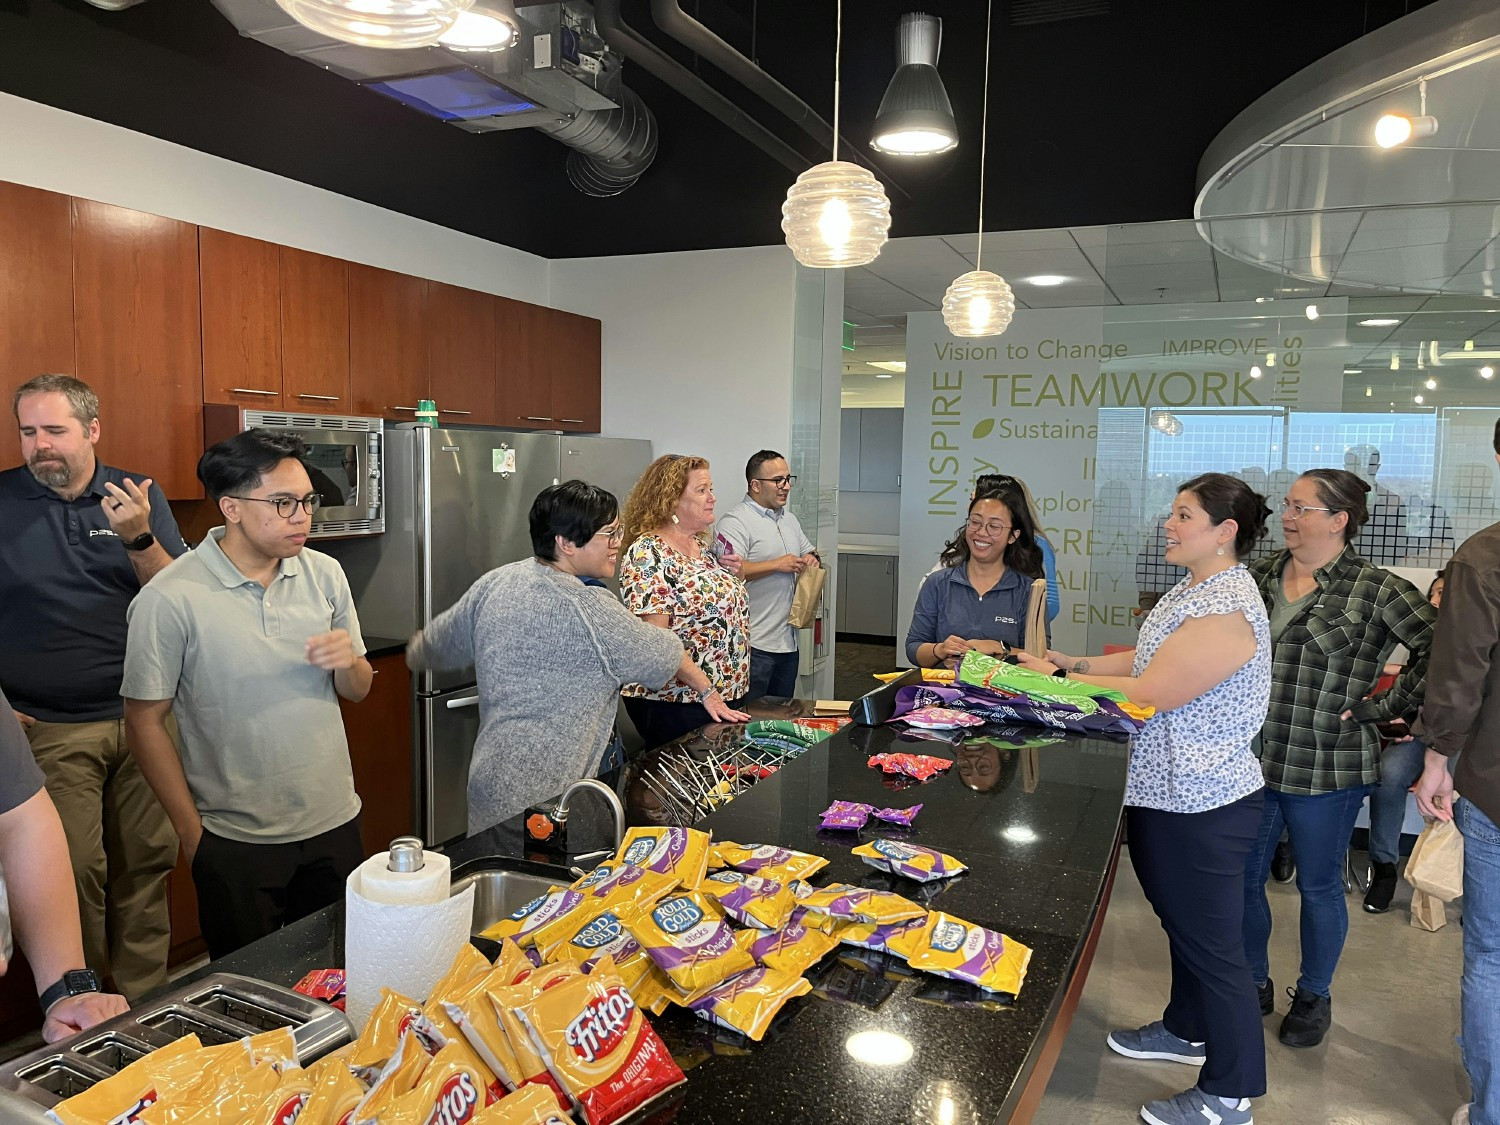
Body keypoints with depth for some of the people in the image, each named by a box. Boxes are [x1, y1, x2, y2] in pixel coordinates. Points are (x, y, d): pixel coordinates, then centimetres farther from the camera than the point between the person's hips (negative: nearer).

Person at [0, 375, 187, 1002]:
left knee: (148, 865, 7)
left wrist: (140, 539, -18)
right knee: (74, 874, 0)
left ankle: (144, 1005, 22)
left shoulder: (138, 496, 5)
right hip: (52, 731, -1)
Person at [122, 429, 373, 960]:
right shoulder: (171, 599, -14)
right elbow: (145, 721, -8)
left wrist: (349, 662, -15)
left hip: (335, 824, 4)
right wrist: (194, 835, -6)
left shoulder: (324, 573, -1)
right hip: (236, 845, -4)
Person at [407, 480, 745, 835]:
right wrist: (707, 690, 13)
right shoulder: (591, 609, -20)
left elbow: (436, 646, 15)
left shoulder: (494, 584, 1)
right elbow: (665, 654, -6)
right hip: (539, 794, -8)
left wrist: (417, 652, 39)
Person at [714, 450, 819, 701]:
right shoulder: (735, 521, -12)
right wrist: (777, 565, -18)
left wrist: (812, 559, 5)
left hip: (788, 642, 9)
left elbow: (809, 552, 30)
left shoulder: (789, 518, 17)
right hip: (754, 645, -9)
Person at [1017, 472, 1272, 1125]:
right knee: (1183, 924, 25)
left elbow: (1150, 694, -24)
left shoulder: (1226, 609, -23)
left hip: (1200, 807, -10)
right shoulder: (1193, 589, 9)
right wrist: (1071, 665, 5)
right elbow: (1145, 660, 15)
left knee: (1210, 942, 4)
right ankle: (1188, 1029, 45)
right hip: (1167, 793, 10)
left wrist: (1057, 681, -17)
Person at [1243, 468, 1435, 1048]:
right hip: (1249, 758, 5)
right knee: (1243, 879, 13)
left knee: (1318, 886, 13)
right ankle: (1254, 982, 34)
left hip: (1325, 769, -4)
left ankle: (1314, 996, 34)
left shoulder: (1375, 590, -9)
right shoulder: (1260, 575, 5)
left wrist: (1382, 708, -13)